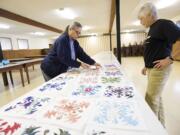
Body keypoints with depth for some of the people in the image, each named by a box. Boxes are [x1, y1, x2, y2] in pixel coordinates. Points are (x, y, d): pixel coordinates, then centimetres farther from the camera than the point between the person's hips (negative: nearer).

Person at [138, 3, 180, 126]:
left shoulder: (164, 24, -12)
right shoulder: (152, 29, 15)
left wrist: (170, 59, -22)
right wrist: (147, 66, 16)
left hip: (159, 69, -9)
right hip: (152, 68, 9)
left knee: (151, 99, 1)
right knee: (156, 97, 17)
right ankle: (160, 125, 35)